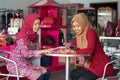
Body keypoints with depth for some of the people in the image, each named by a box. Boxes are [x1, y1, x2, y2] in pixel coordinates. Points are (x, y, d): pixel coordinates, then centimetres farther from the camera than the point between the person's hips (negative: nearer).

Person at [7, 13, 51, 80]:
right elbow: (25, 53, -29)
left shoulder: (35, 36, 5)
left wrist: (45, 51, -14)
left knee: (47, 73, -6)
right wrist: (41, 51, -27)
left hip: (27, 63, 8)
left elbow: (37, 50, 5)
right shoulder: (22, 36, -19)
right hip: (16, 65, -8)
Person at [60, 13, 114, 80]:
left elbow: (90, 50, -33)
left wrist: (72, 51, -31)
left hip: (101, 66, -8)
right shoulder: (79, 35, 6)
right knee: (73, 74, 0)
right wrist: (68, 47, -13)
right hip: (91, 65, 8)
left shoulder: (91, 32, -19)